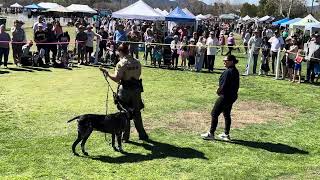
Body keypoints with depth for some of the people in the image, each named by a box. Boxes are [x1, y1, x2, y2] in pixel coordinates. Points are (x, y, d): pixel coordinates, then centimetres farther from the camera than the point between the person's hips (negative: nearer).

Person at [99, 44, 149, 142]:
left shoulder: (121, 63, -14)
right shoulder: (137, 62, 4)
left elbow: (116, 78, -18)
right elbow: (138, 74, 10)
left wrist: (107, 74, -8)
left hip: (125, 90, -5)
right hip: (136, 89, 5)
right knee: (136, 113, 16)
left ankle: (125, 136, 13)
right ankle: (142, 134, 22)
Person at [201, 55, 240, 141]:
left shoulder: (228, 71, -21)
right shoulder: (235, 71, 9)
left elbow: (224, 85, -23)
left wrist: (219, 91, -4)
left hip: (225, 96, -10)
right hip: (232, 96, 10)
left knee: (214, 114, 0)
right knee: (227, 115, 18)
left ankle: (211, 134, 6)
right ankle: (226, 134, 24)